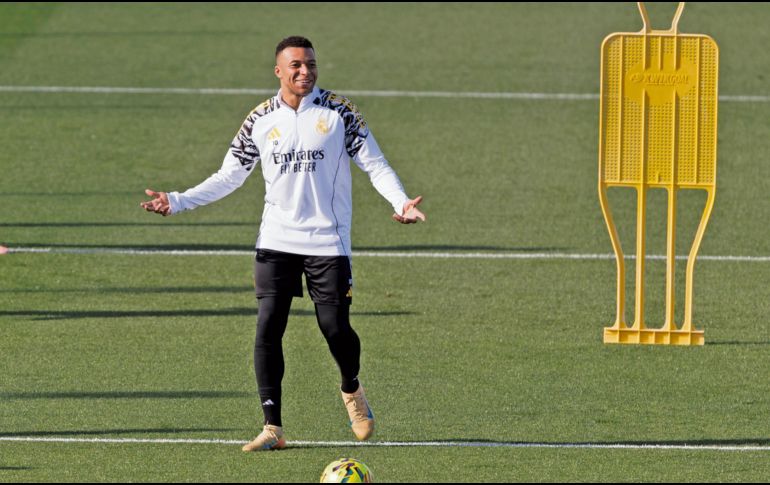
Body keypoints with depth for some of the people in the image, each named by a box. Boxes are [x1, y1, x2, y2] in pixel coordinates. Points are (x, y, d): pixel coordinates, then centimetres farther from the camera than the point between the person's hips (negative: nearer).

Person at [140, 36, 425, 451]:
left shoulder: (338, 112, -2)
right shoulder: (259, 121, 4)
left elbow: (374, 164, -1)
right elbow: (229, 176, 10)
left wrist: (400, 201, -20)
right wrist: (177, 202, 1)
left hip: (327, 242, -2)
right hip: (276, 242, 2)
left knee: (335, 327, -4)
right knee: (267, 328, -7)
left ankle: (352, 391, 30)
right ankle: (272, 428, -2)